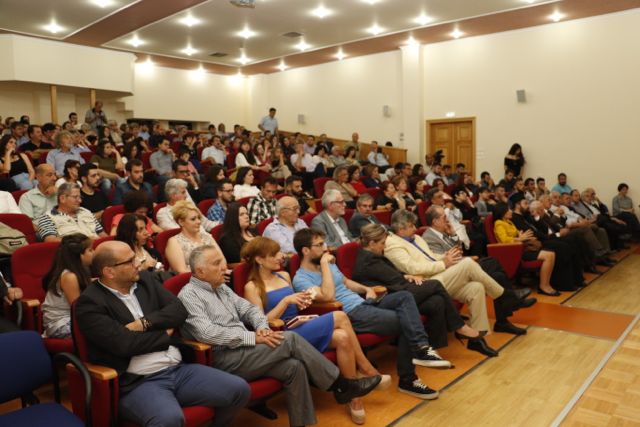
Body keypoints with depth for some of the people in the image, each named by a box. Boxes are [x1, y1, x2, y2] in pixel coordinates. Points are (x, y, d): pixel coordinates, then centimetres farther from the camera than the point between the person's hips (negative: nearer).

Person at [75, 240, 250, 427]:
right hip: (138, 383, -6)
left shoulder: (145, 279, 12)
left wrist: (144, 323, -10)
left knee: (239, 389, -6)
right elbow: (125, 344, -17)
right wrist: (165, 334, -2)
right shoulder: (89, 304, -7)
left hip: (178, 369, 6)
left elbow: (179, 310, 5)